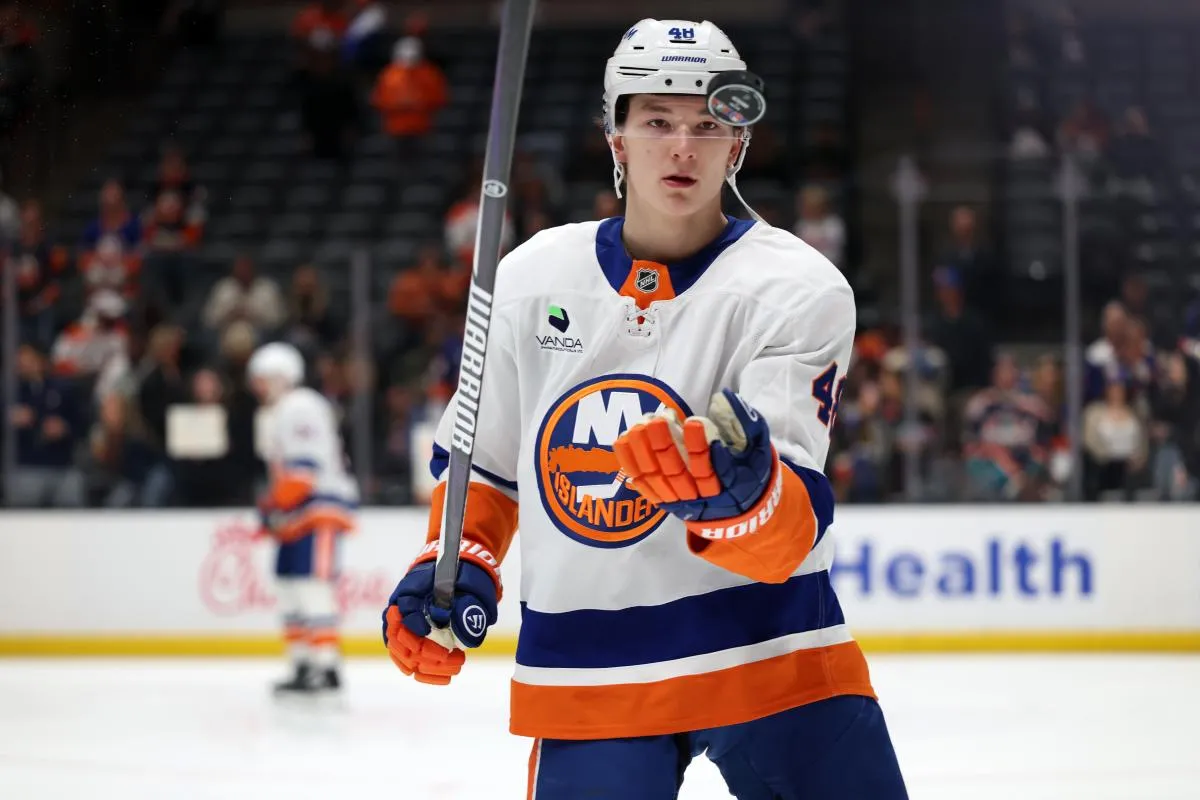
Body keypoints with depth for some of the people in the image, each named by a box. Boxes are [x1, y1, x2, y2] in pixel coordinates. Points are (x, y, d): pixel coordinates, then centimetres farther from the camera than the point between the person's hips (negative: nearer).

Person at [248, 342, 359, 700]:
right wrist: (270, 510, 21)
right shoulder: (282, 413, 23)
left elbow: (304, 467, -21)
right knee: (290, 587, 11)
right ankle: (303, 667, 15)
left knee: (313, 586, -16)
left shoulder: (299, 408, -11)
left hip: (319, 509, -11)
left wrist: (278, 506, -17)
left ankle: (327, 670, -20)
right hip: (299, 516, 11)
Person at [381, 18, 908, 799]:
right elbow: (480, 457, 18)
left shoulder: (800, 289, -10)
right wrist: (457, 567, 2)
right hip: (586, 672, 2)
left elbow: (790, 532, -20)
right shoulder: (530, 281, 2)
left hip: (770, 654, -2)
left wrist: (738, 487, -41)